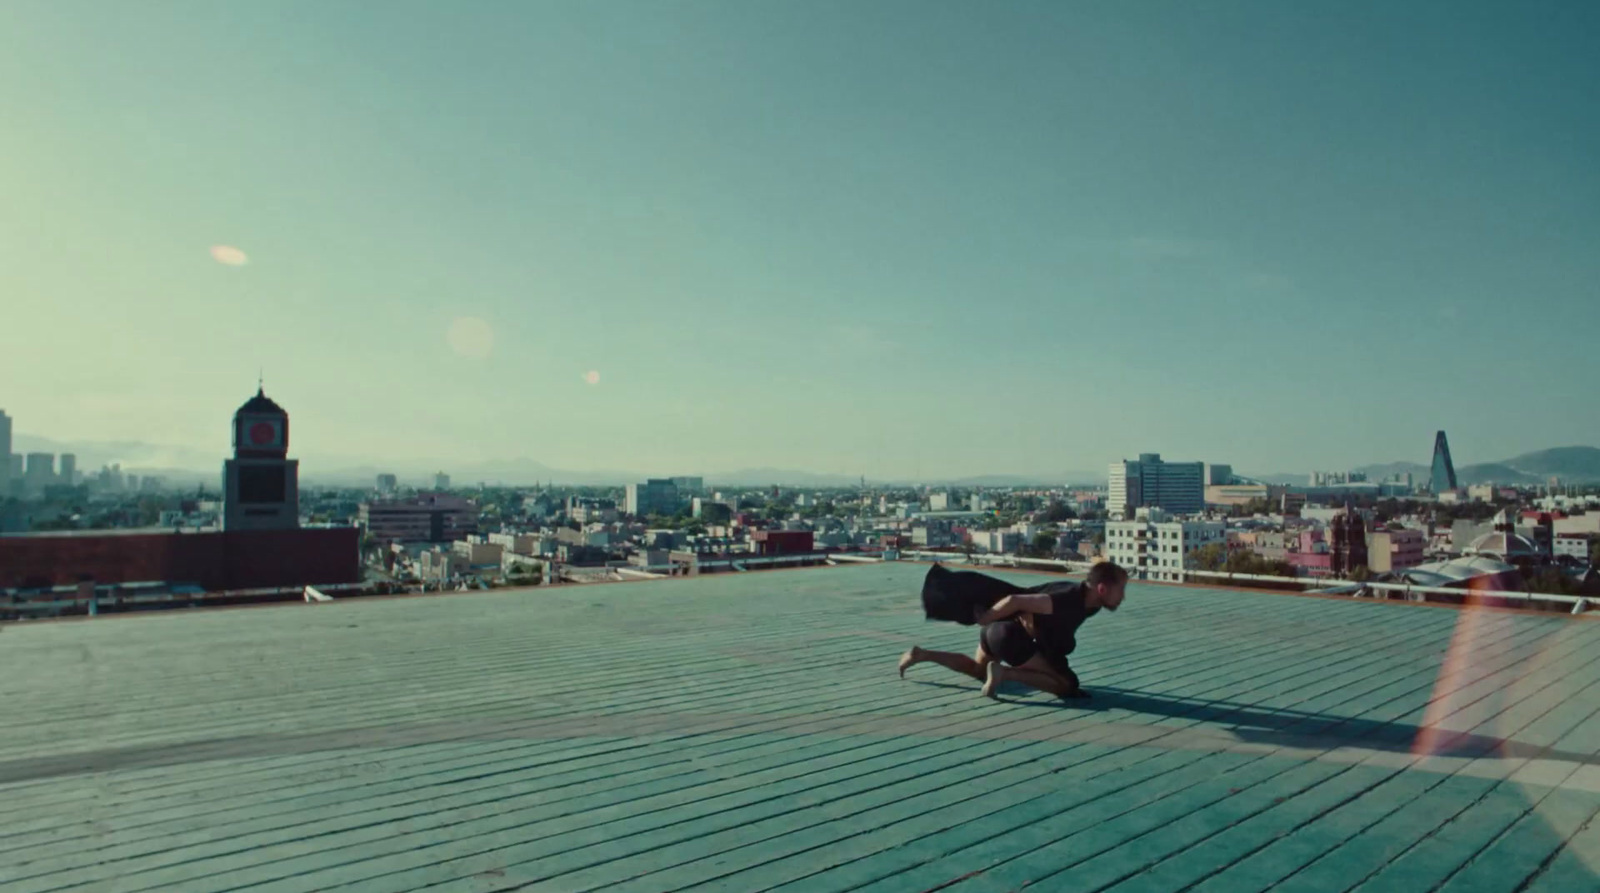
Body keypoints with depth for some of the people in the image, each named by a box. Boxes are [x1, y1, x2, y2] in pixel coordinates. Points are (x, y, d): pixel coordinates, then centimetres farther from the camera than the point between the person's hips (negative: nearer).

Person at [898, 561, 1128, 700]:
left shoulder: (1086, 601, 2)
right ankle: (1004, 673, -14)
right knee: (1066, 685, -11)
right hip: (1010, 634, -10)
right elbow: (1015, 600, -28)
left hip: (999, 629, 10)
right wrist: (984, 618, -14)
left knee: (978, 669, 36)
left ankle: (921, 654, 26)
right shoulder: (1069, 600, -27)